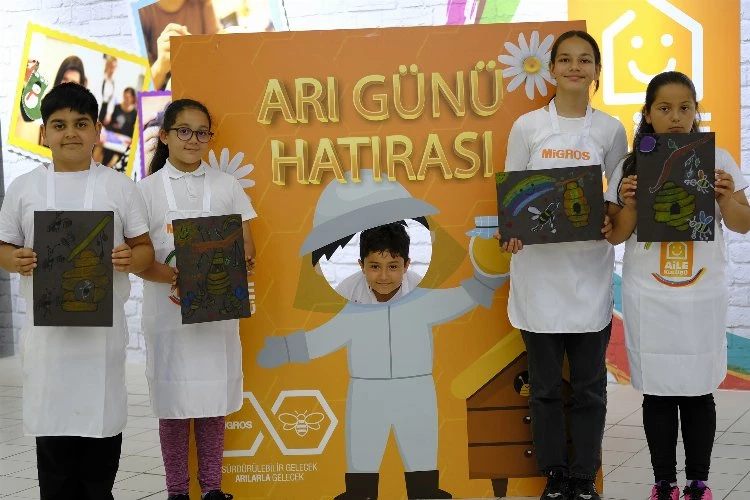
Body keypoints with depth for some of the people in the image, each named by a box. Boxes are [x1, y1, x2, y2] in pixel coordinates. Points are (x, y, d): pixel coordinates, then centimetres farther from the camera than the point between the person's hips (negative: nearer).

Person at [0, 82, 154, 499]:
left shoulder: (120, 187, 4)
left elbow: (145, 249, 5)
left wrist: (131, 259, -17)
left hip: (103, 326, 0)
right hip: (47, 327, 1)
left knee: (102, 417, 3)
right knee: (51, 420, 3)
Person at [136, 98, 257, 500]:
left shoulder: (227, 186, 5)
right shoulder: (147, 189, 0)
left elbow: (247, 249, 5)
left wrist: (240, 264, -17)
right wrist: (172, 277, -22)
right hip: (168, 311, -1)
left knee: (213, 401, 7)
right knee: (173, 403, 5)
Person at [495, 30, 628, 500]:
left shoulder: (610, 130, 3)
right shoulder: (527, 127, 1)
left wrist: (612, 223, -12)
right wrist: (509, 232, -17)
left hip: (590, 270, 1)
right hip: (539, 267, 0)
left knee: (589, 382, 7)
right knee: (546, 382, 8)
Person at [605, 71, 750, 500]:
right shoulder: (631, 166, 0)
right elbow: (615, 236, 2)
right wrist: (629, 204, -17)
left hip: (703, 296, 0)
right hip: (649, 298, 0)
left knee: (699, 392, 7)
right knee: (658, 392, 6)